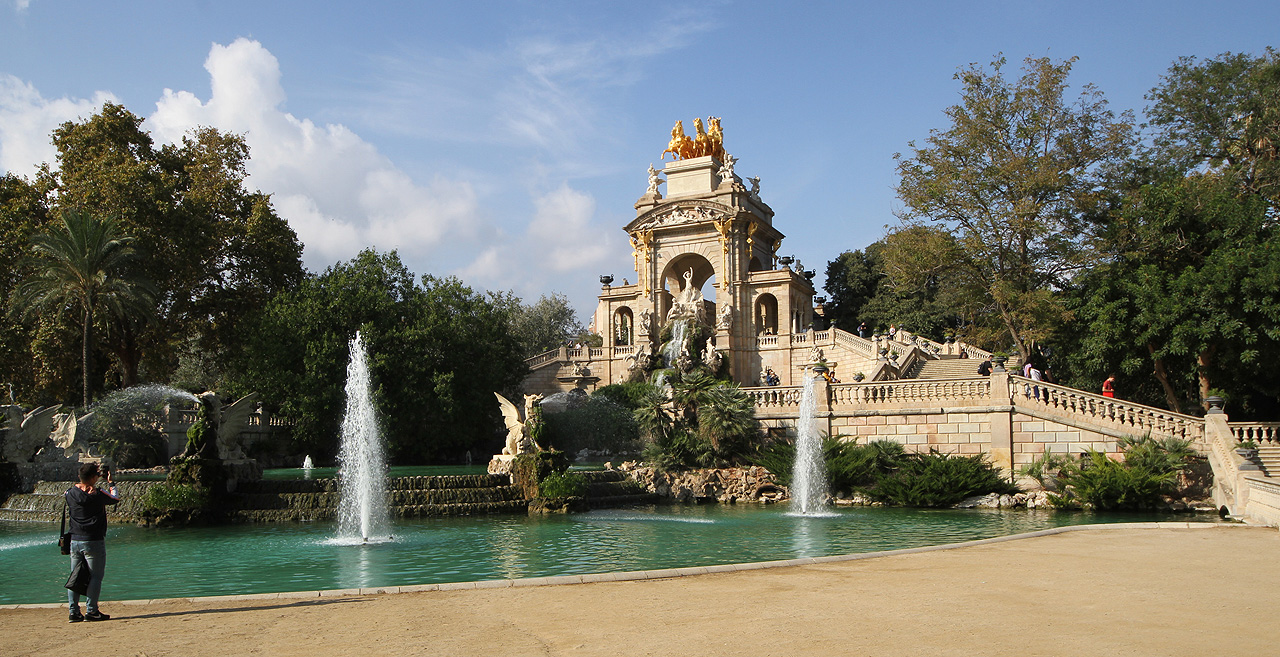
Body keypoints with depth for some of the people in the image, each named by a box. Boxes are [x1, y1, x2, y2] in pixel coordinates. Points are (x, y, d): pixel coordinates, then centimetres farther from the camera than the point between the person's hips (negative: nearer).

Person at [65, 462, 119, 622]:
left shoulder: (70, 493, 1)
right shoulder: (98, 494, -13)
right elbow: (115, 498, 6)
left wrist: (98, 476, 27)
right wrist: (110, 482, 19)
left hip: (74, 541, 6)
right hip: (94, 541, -6)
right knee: (96, 576, 0)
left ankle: (74, 612, 10)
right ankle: (92, 611, -2)